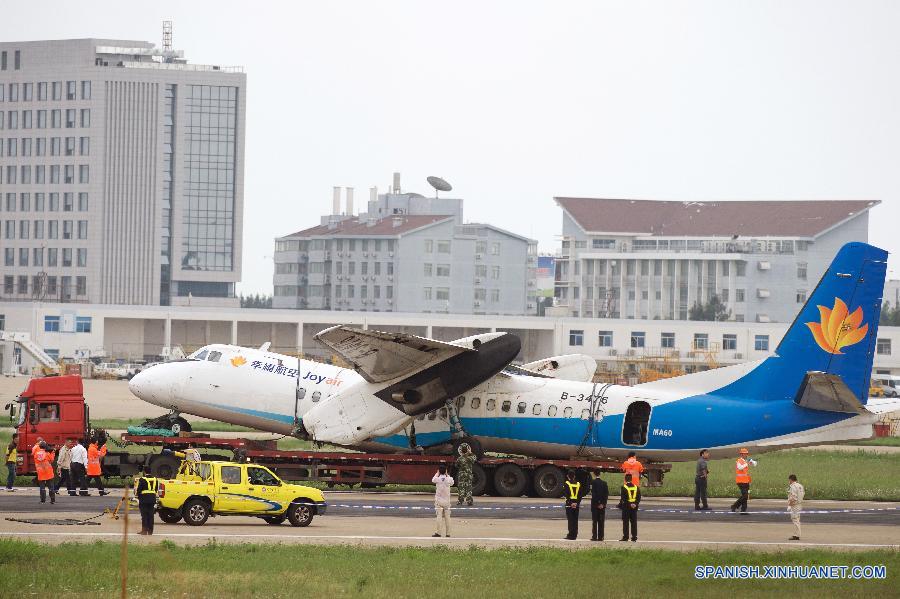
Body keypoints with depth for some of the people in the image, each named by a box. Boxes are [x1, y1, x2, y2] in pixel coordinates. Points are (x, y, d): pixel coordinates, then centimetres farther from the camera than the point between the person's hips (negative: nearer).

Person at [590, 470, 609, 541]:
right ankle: (600, 537, 5)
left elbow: (593, 494, -13)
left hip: (595, 504, -4)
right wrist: (603, 503, 2)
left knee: (594, 521, -1)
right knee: (601, 521, 6)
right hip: (602, 505, 4)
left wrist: (598, 503, -9)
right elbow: (606, 494, 2)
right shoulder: (604, 483, 5)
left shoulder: (593, 482, -8)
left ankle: (594, 536, -4)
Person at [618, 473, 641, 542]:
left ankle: (625, 536, -2)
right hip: (634, 508, 4)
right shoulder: (636, 487, 6)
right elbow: (639, 497, 4)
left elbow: (623, 498, -12)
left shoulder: (624, 487, -9)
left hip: (626, 507, -4)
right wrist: (635, 504, 1)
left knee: (625, 522, 0)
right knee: (634, 522, 8)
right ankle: (634, 536, 8)